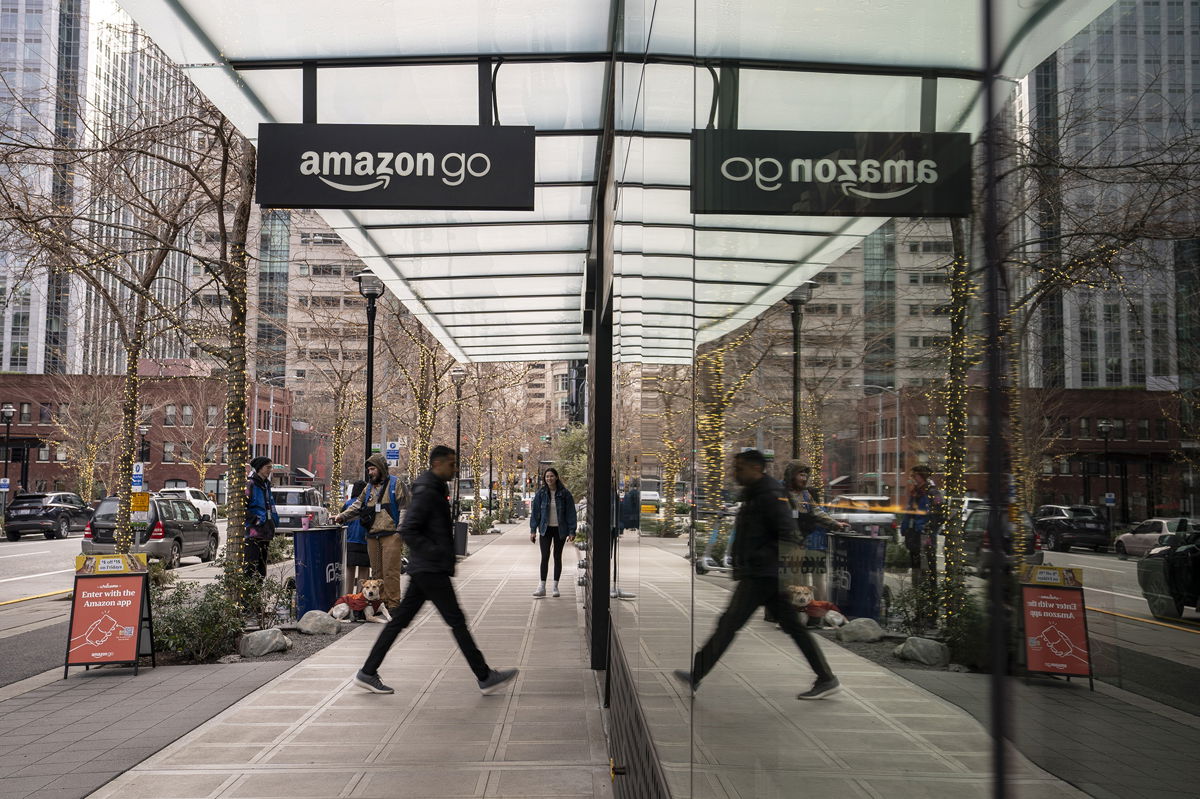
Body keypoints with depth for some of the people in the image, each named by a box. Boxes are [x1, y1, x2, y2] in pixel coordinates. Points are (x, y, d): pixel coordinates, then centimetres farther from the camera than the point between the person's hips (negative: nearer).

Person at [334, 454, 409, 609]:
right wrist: (342, 516, 0)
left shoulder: (396, 484, 0)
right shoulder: (369, 488, 20)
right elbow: (357, 506, 16)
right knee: (376, 571, 10)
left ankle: (393, 604, -6)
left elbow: (404, 509, -5)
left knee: (390, 571, -9)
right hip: (372, 536, 6)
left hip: (391, 535, -6)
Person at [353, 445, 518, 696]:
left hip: (424, 569, 10)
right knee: (457, 621, -3)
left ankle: (368, 672, 16)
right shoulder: (426, 491, -15)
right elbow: (408, 530, -21)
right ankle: (485, 677, 4)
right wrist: (436, 553, -20)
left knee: (400, 619, 11)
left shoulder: (436, 489, 16)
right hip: (431, 570, -10)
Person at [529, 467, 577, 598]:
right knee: (545, 557, -5)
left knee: (557, 557, 7)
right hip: (545, 529, 0)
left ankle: (555, 587, 14)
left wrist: (572, 531, -8)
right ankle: (542, 587, -3)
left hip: (560, 529, 0)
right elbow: (535, 512, 3)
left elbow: (571, 512, -3)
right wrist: (533, 530, -3)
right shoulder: (541, 493, -1)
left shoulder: (564, 493, -5)